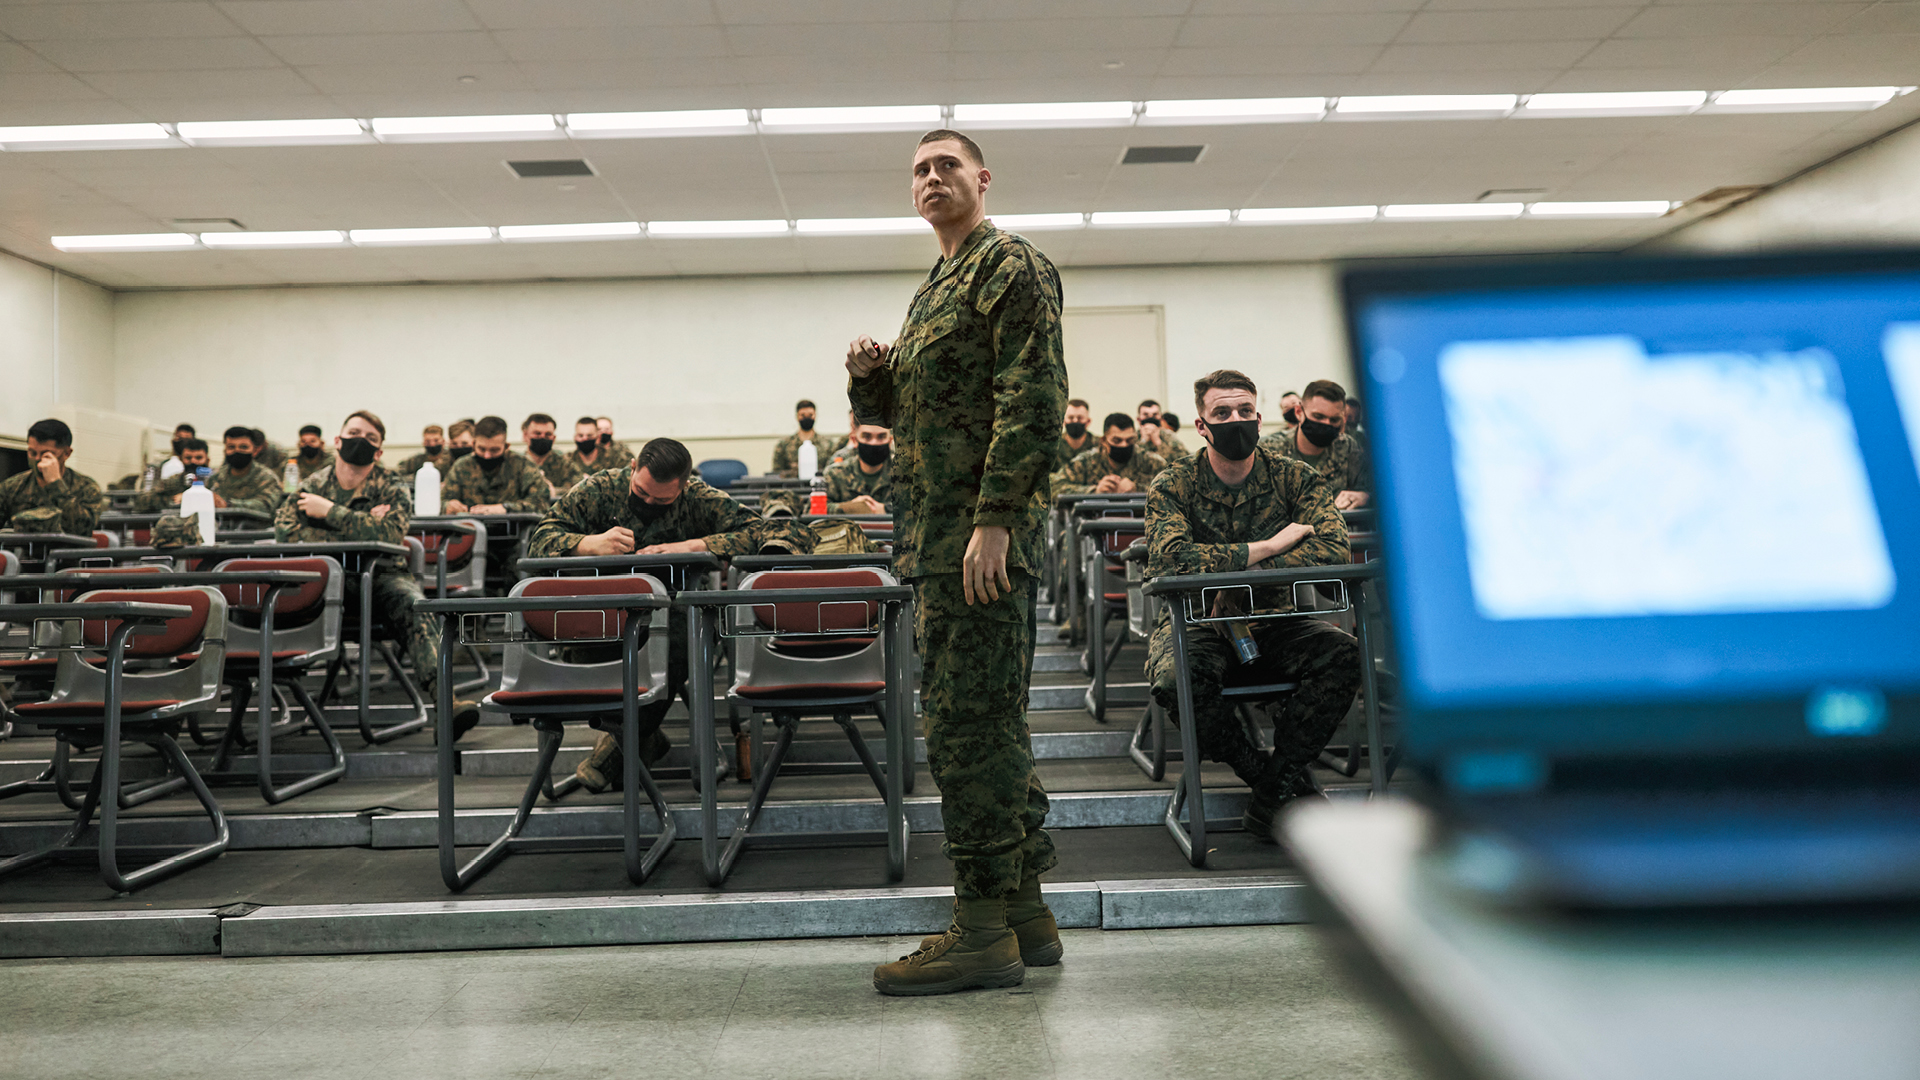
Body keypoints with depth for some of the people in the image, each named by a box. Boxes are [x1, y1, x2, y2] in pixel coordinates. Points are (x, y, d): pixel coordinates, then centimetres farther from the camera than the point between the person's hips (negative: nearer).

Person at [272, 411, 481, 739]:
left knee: (413, 606, -33)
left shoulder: (394, 488, 4)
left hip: (381, 575, -2)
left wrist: (331, 511, -14)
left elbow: (389, 533, -16)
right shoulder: (313, 485, 10)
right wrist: (359, 528, -14)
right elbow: (285, 529, -8)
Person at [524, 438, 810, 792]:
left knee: (681, 631, -35)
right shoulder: (599, 490, -3)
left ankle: (623, 742, -11)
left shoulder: (700, 500, -9)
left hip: (674, 613, -2)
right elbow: (538, 537, -5)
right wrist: (589, 544, -28)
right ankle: (646, 737, -9)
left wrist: (692, 546, -28)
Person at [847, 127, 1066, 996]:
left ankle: (984, 930, 1)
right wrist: (870, 375, 7)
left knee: (968, 720, -9)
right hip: (937, 532, 10)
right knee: (990, 720, 11)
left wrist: (994, 517, -22)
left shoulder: (1011, 265, -2)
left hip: (982, 529, -10)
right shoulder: (933, 289, 26)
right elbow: (902, 411, 28)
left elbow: (1033, 398, -15)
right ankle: (1023, 910, 22)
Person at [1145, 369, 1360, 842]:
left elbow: (1334, 546, -16)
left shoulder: (1294, 478, 1)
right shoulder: (1172, 487, -4)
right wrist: (1270, 546, -21)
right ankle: (1273, 777, -10)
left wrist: (1247, 576, -25)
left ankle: (1272, 795, -15)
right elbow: (1170, 558, -24)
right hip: (1196, 622, -2)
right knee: (1174, 678, -34)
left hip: (1272, 622, 2)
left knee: (1344, 653, -26)